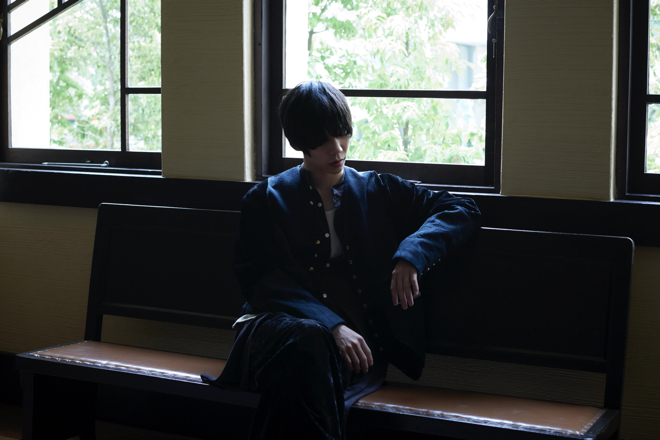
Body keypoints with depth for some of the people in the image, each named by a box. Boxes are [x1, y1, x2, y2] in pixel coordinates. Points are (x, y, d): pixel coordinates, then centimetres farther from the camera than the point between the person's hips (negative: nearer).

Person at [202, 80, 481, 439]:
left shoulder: (378, 192, 21)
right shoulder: (266, 200, 17)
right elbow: (260, 279, 3)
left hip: (357, 343, 0)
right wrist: (330, 324, -14)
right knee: (307, 340, -40)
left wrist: (411, 255, -5)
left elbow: (461, 210, 17)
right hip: (281, 325, 0)